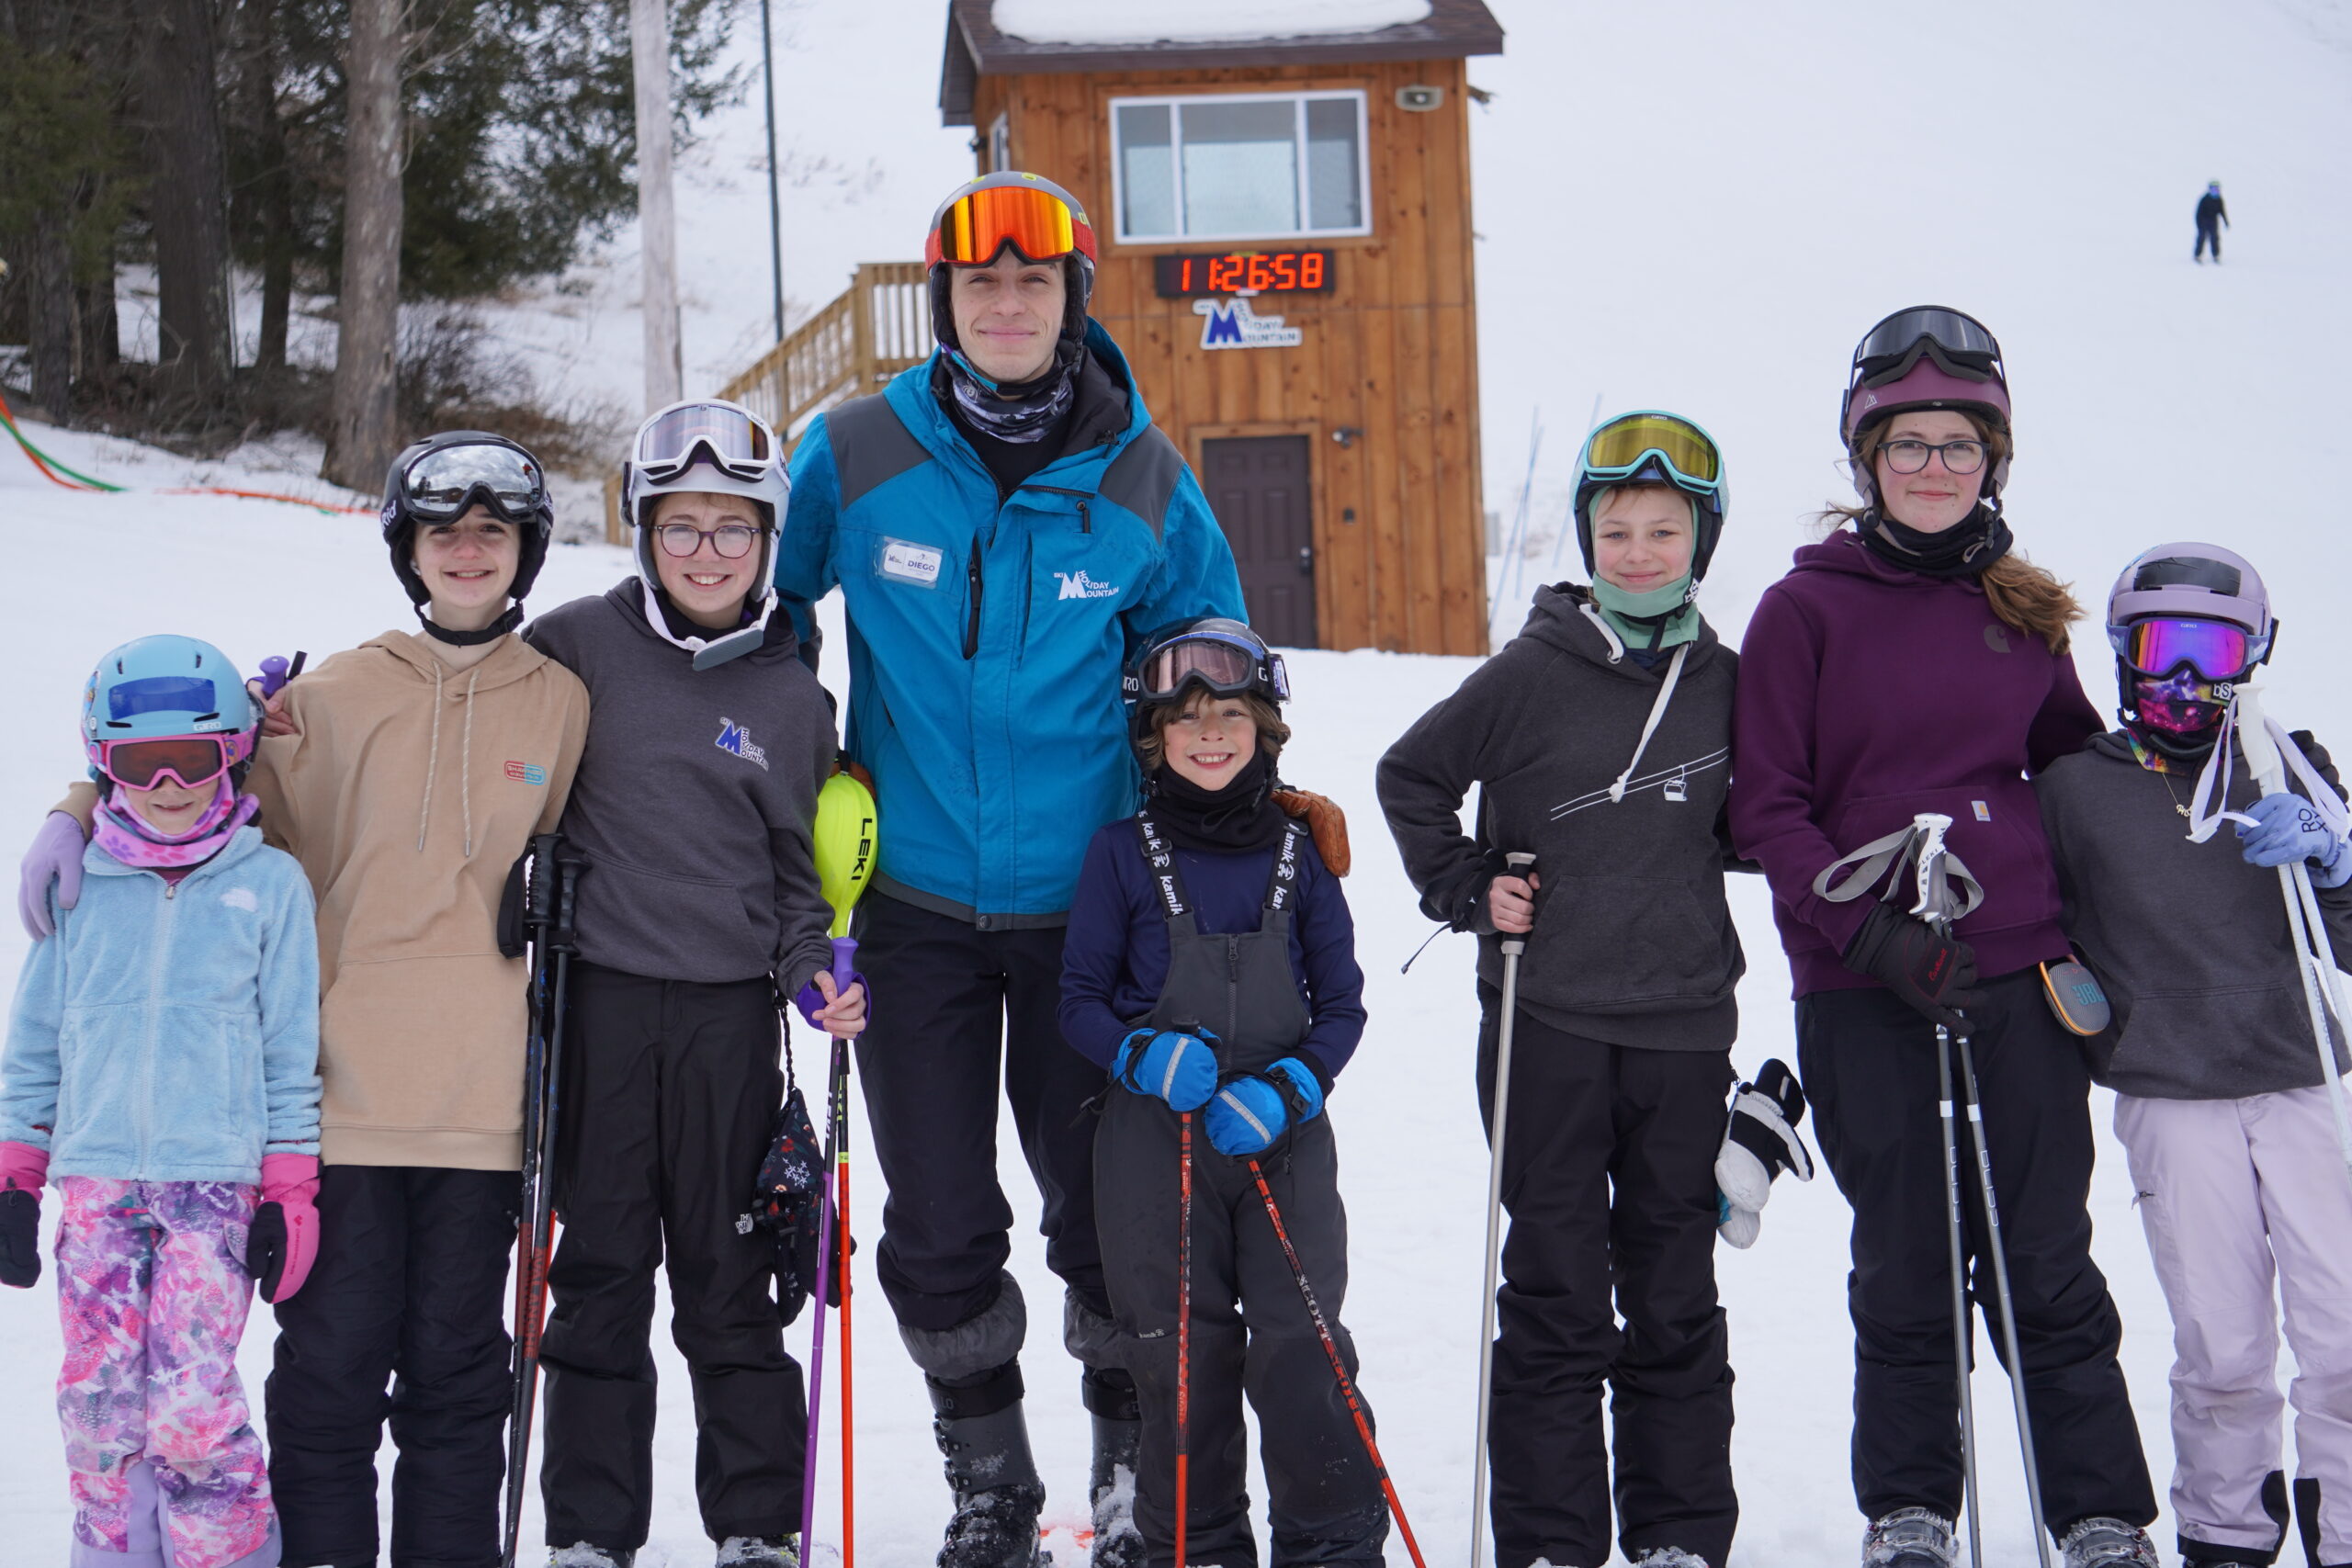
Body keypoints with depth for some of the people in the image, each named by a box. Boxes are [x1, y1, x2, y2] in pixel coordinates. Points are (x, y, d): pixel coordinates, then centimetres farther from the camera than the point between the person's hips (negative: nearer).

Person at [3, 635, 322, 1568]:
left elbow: (294, 1052, 6)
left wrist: (290, 1196, 3)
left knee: (192, 1409, -10)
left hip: (217, 1182, -2)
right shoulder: (80, 889, 8)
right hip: (95, 1181, 3)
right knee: (100, 1409, 3)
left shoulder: (270, 886, 3)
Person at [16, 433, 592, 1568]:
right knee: (330, 1358, 0)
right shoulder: (336, 696, 4)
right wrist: (79, 817, -4)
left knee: (457, 1367, 7)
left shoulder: (563, 701, 8)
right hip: (346, 1089, -1)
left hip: (485, 1094, 1)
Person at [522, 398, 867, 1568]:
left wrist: (817, 981, -3)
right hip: (599, 1000, -1)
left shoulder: (790, 697, 7)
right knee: (600, 1273, 4)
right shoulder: (580, 644, 1)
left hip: (729, 1013, 1)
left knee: (729, 1279, 6)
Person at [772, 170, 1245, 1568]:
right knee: (939, 1229, 6)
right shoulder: (854, 459, -5)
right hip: (917, 909, 0)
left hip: (1086, 907, 0)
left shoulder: (1144, 482, -2)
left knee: (1108, 1212, 7)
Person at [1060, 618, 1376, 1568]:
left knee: (1300, 1346, -6)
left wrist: (1287, 1087, -11)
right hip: (1154, 1137, 0)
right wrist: (1145, 1057, -16)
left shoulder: (1297, 852, 5)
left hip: (1284, 1134, 0)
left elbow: (1341, 1004, 6)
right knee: (1178, 1346, 5)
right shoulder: (1122, 853, 2)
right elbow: (1080, 1000, 4)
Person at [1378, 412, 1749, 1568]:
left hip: (1685, 1019, 3)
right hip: (1548, 1019, -3)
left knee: (1675, 1289, 10)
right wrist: (1467, 890, -3)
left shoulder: (1723, 680, 6)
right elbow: (1411, 776, 5)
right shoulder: (1532, 673, -4)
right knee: (1556, 1292, 1)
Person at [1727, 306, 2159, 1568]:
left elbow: (2077, 762, 24)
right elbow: (1765, 808, -3)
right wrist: (1873, 932, -15)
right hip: (1865, 990, -2)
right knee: (1906, 1264, 5)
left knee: (2047, 1262, 3)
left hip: (2019, 974, 2)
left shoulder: (2020, 609, 11)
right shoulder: (1806, 608, 0)